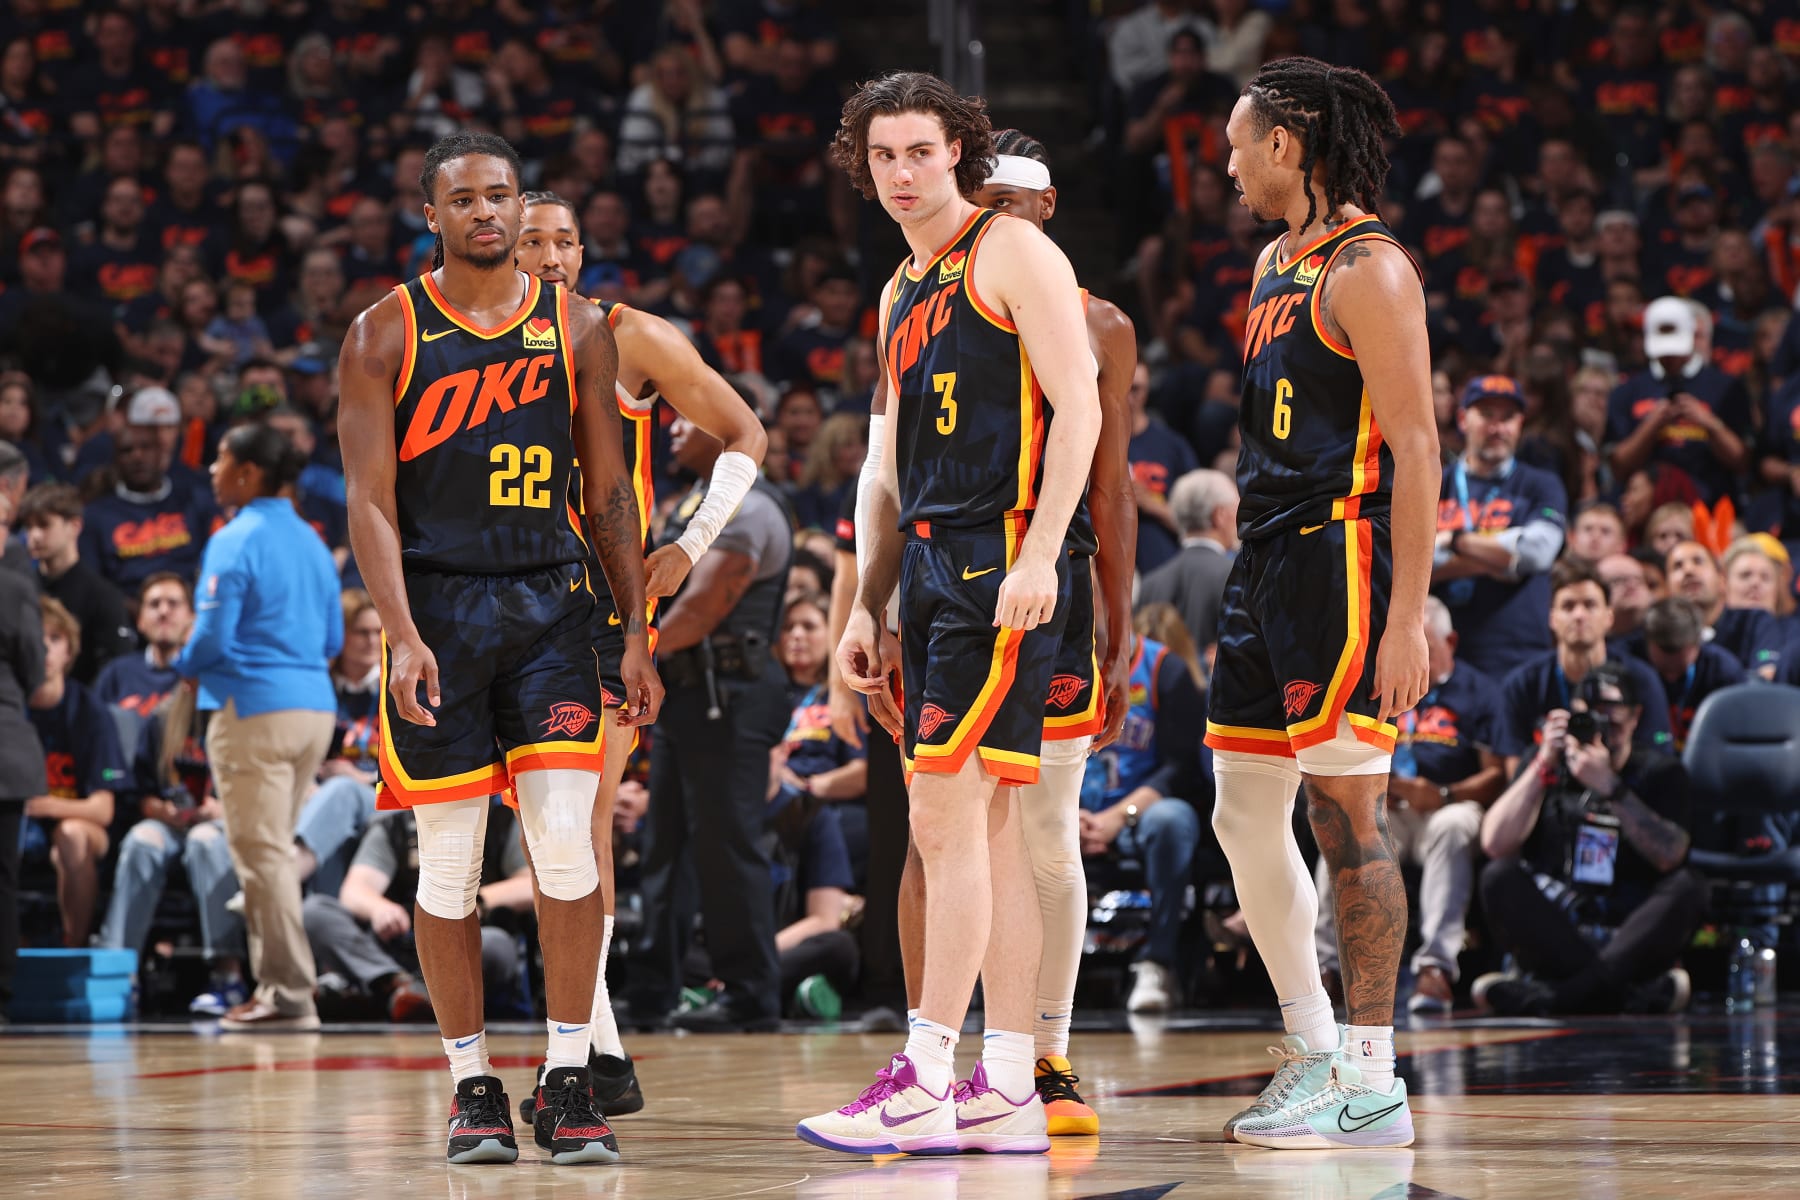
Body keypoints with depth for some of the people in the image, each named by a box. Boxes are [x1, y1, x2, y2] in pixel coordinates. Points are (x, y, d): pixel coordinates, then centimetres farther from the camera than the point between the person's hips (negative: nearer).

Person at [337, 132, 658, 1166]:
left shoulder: (577, 329, 7)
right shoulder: (386, 334, 0)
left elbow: (609, 495, 11)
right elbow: (372, 499, -4)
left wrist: (637, 635, 5)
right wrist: (402, 637, -16)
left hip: (550, 605, 1)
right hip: (436, 606, -1)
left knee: (567, 842, -9)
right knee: (448, 864, 1)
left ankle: (570, 1080, 0)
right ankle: (473, 1085, 12)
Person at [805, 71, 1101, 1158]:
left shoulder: (1011, 253, -4)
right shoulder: (901, 294, 21)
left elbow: (1078, 406, -12)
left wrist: (1038, 554, -21)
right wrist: (868, 609, 19)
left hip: (1003, 560, -9)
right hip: (933, 565, 9)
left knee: (948, 817, -12)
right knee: (987, 828, 7)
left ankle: (923, 1084, -12)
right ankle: (1008, 1092, 8)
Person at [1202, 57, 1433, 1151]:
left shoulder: (1367, 269, -12)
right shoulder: (1276, 266, 17)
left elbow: (1416, 448, -16)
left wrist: (1408, 618, -22)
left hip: (1342, 562, -10)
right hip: (1266, 566, 10)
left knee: (1348, 816, -7)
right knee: (1245, 814, 11)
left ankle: (1372, 1085, -4)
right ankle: (1316, 1051, 19)